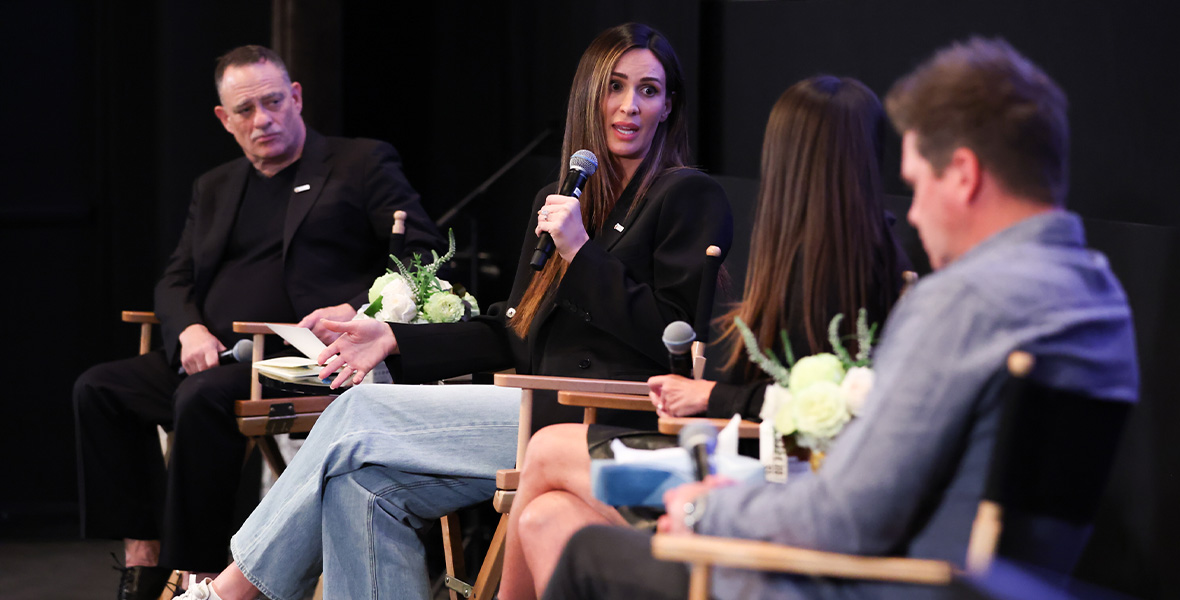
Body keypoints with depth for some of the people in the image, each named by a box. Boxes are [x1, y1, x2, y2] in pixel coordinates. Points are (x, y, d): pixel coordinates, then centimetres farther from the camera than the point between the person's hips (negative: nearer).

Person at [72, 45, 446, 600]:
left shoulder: (363, 164, 8)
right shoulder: (215, 189, 25)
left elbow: (426, 258, -1)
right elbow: (174, 281, 21)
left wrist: (355, 310, -18)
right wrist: (189, 330, -3)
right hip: (217, 359, 7)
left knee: (203, 397, -34)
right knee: (99, 389, -14)